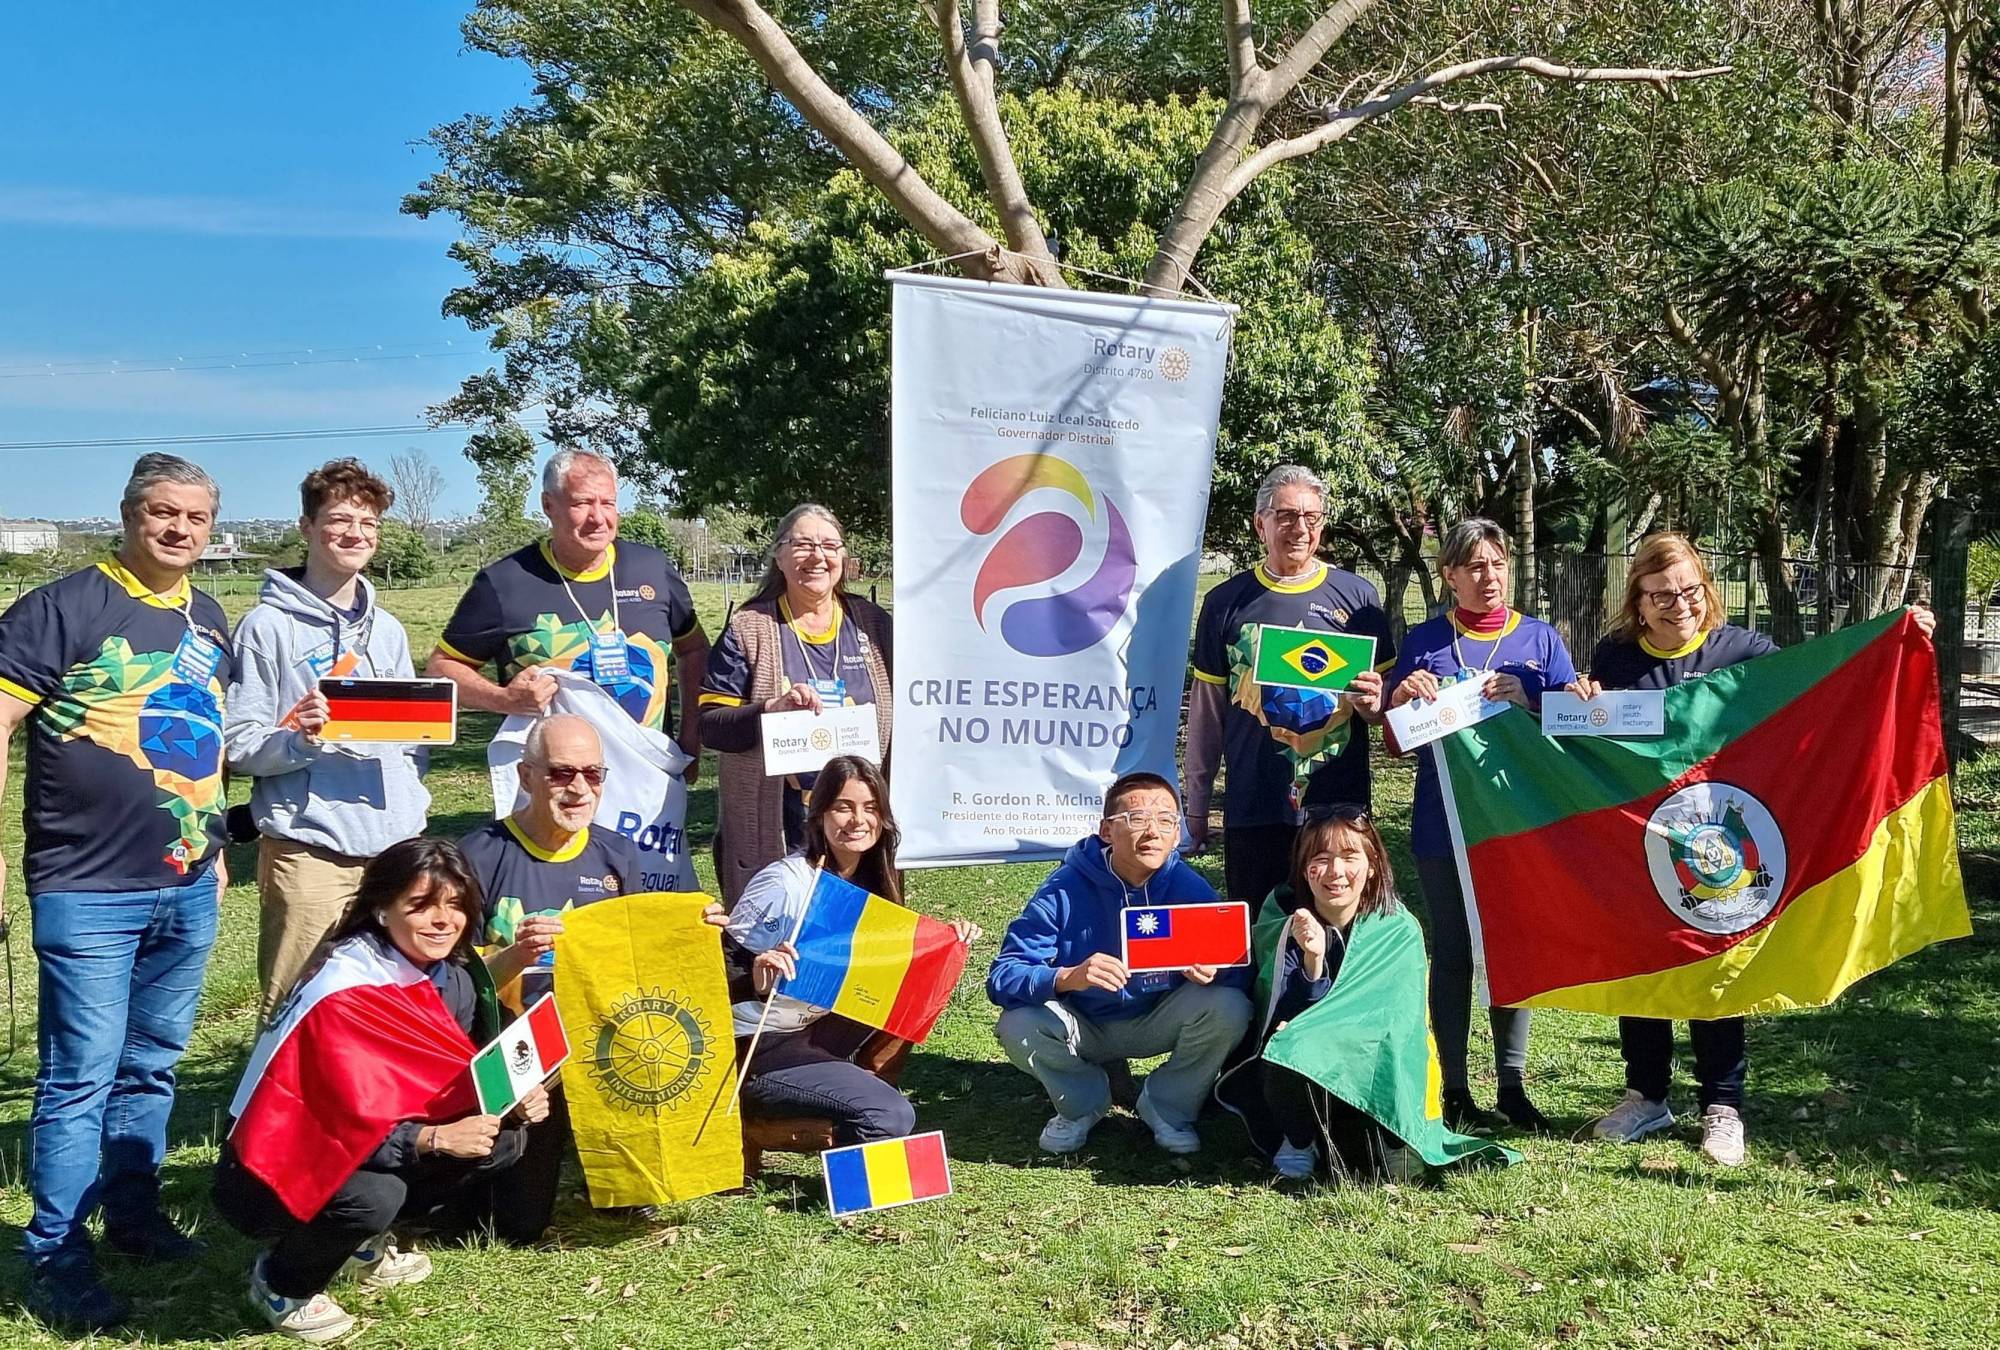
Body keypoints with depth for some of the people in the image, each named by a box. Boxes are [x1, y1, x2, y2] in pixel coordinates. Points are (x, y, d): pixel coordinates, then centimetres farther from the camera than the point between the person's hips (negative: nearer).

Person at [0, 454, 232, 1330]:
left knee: (152, 1065, 16)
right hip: (87, 890, -6)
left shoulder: (208, 621, 12)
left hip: (187, 889, 6)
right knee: (81, 1076, -2)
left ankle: (133, 1216, 31)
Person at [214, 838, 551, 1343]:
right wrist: (435, 1138, -34)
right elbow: (334, 1121, -29)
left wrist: (513, 1101, -17)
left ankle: (364, 1245, 9)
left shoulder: (451, 978, -4)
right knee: (373, 1195, -36)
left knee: (505, 1141, -6)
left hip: (358, 1153, 7)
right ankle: (280, 1285, -4)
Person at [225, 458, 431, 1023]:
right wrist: (299, 736, -23)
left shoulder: (387, 630, 17)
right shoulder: (269, 625, -2)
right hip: (308, 849, -5)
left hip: (396, 842, 5)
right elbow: (238, 745, -5)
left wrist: (413, 798, 4)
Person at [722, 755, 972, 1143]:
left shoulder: (872, 880, 2)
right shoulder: (783, 884, -20)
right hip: (757, 1052, -8)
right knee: (892, 1116, -22)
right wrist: (756, 979, -41)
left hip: (817, 1031, 8)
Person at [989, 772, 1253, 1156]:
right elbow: (1002, 977, -28)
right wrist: (1069, 977, -47)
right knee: (1018, 1026, -31)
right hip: (1084, 1026, -1)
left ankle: (1166, 1106, 3)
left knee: (1229, 1009, -26)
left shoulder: (1191, 889, -15)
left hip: (1157, 1024, 1)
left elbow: (1240, 973, -15)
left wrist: (1213, 971, -40)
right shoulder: (1065, 890, -22)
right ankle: (1082, 1103, 4)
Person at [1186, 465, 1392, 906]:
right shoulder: (1226, 602, 5)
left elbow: (1388, 702, 12)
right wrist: (1196, 805, 10)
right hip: (1252, 808, 0)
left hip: (1339, 804, 0)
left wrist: (1375, 703, -12)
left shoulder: (1357, 596, 5)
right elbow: (1206, 711, 10)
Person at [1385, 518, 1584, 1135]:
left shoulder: (1540, 639, 5)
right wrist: (1402, 697, -17)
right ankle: (1454, 1089, 14)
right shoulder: (1424, 642, 3)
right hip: (1443, 824, -1)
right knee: (1452, 953, 6)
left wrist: (1527, 702, -18)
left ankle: (1513, 1085, 18)